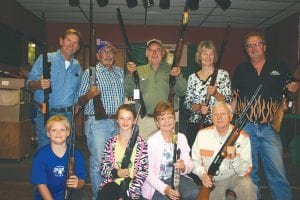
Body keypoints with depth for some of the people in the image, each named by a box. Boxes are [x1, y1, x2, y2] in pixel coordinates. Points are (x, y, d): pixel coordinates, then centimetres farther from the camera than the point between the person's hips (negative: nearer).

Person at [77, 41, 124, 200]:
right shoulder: (90, 72, 1)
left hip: (118, 123, 5)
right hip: (97, 123, -5)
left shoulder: (121, 72, 14)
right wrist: (89, 95, -22)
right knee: (98, 162, -1)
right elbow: (80, 102, 0)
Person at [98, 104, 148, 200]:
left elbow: (143, 171, -5)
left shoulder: (141, 143, -2)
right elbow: (103, 168, 8)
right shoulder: (111, 143, 6)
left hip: (132, 185, -2)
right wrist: (116, 173, -13)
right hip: (113, 182, 2)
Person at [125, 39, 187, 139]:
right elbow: (129, 93, 5)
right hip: (145, 119, 1)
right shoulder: (139, 71, 9)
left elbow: (181, 92, 0)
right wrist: (129, 74, -7)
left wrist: (179, 76, -18)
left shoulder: (171, 69, 7)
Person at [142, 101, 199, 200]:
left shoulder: (181, 137, 2)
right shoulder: (152, 141, -10)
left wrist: (184, 167, -20)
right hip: (158, 181, -3)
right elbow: (148, 172, -13)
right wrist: (165, 189, -25)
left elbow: (189, 165, 3)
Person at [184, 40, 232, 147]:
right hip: (195, 125, 2)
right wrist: (198, 107, -12)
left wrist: (215, 93, -21)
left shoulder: (223, 74, 1)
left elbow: (228, 101, -3)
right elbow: (187, 103, 7)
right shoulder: (192, 77, 8)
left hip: (216, 125, -2)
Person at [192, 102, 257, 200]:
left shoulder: (242, 137, -12)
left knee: (247, 186, -29)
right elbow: (195, 162, -1)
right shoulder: (202, 134, -7)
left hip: (235, 176, -1)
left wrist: (234, 158, -32)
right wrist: (203, 174, -20)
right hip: (212, 180, 2)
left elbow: (245, 171, -13)